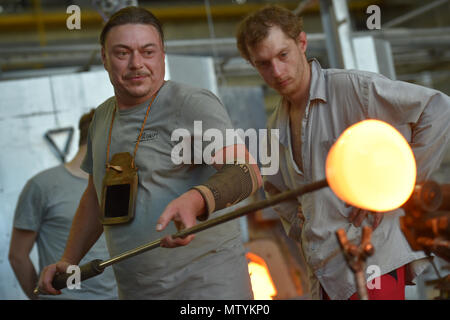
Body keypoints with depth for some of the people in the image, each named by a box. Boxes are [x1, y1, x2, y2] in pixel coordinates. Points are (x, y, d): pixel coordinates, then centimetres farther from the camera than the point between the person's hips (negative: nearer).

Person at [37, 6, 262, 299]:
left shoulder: (193, 104, -12)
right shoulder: (103, 116, 11)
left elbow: (247, 172, -25)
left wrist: (194, 201, -43)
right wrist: (69, 260, 15)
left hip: (208, 286, -6)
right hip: (134, 290, 6)